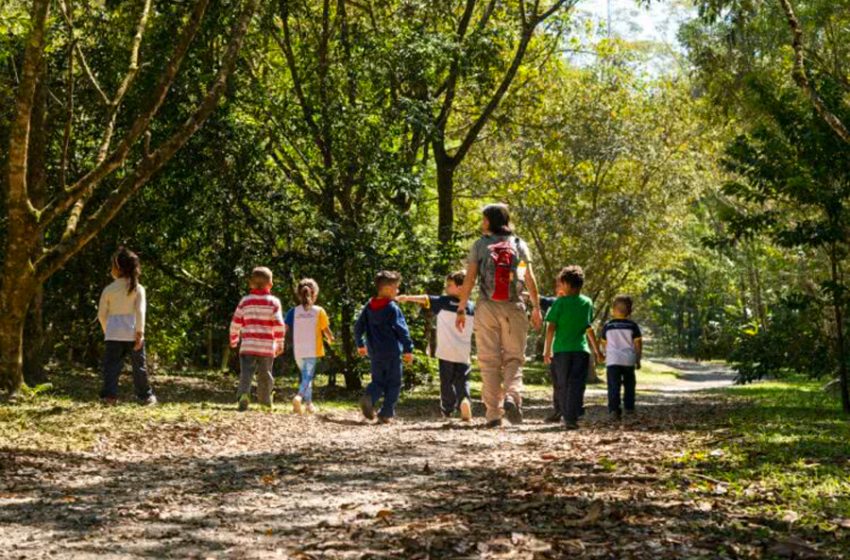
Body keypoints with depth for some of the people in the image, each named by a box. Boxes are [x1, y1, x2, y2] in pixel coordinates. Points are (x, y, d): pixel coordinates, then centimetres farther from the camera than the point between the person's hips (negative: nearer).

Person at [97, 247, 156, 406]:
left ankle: (109, 394, -12)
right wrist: (140, 332, -10)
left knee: (111, 366, 1)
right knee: (139, 366, 11)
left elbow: (101, 315, 5)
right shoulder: (138, 288, 0)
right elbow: (140, 311, -10)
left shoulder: (108, 290, 2)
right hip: (132, 333, 0)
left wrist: (107, 331, 18)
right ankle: (145, 396, 19)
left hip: (113, 334, 0)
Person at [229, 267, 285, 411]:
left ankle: (243, 394, -28)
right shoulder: (273, 302, 1)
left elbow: (235, 323, 7)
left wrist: (233, 340, 22)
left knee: (246, 373, -3)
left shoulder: (245, 301, 6)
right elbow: (279, 325, -7)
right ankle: (265, 403, 16)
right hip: (267, 347, 0)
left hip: (248, 345, 1)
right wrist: (280, 344, 2)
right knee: (265, 376, 10)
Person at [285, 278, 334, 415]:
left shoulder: (293, 311, 2)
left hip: (298, 351, 4)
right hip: (313, 350, -4)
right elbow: (326, 330, 2)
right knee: (308, 377, -8)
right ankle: (299, 397, -33)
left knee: (306, 376, 21)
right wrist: (330, 339, 23)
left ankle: (308, 403, 30)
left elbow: (284, 328, -5)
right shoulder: (319, 311, -4)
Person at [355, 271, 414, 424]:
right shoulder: (393, 308, -11)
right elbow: (402, 330, -13)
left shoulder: (368, 307, 7)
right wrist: (408, 349, -5)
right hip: (392, 352, -5)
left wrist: (360, 344, 25)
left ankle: (369, 397, -16)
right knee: (393, 383, 7)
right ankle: (386, 414, 3)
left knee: (378, 381, 15)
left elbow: (358, 327, 11)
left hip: (374, 352, 5)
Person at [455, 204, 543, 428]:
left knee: (489, 361, 3)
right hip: (513, 308, 1)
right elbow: (530, 279, 4)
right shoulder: (519, 245, 7)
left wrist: (461, 309, 3)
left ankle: (494, 414, 1)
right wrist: (536, 307, 10)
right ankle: (512, 396, -19)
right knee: (514, 358, 8)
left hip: (487, 308, -1)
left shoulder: (479, 245, 2)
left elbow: (469, 280, -1)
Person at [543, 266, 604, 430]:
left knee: (563, 386, 11)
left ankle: (567, 417, 15)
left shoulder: (560, 302, -3)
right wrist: (596, 350, 26)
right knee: (576, 386, -2)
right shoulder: (587, 303, 7)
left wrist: (547, 350, 0)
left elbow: (551, 327, -6)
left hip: (562, 350, -1)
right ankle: (571, 418, -13)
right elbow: (588, 328, 16)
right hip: (581, 349, 1)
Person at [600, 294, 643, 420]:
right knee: (629, 384, 19)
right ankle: (629, 407, 23)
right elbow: (638, 344, 0)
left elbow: (604, 343, 13)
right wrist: (638, 360, 10)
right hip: (629, 360, 1)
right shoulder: (632, 326, 0)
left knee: (614, 386, -4)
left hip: (612, 360, 0)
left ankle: (614, 409, -19)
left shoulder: (607, 326, 3)